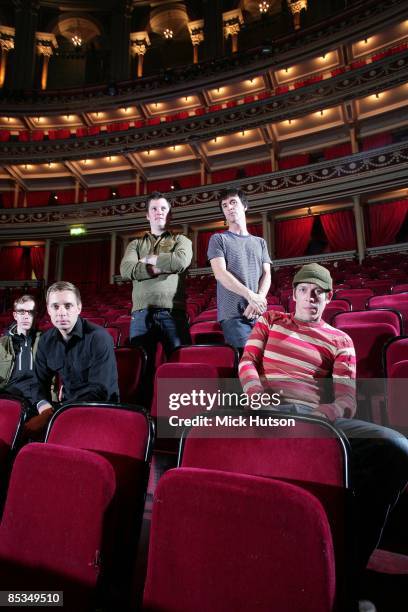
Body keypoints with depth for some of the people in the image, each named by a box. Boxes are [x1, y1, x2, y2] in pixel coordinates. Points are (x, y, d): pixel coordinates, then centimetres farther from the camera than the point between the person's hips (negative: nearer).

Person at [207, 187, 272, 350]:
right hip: (233, 314, -3)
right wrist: (250, 296, -17)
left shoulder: (260, 242, 19)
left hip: (259, 313, 4)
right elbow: (220, 273, -6)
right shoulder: (218, 239, 8)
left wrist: (258, 300, -12)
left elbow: (266, 275, 9)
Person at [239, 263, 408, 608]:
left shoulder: (341, 341, 21)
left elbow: (347, 400, 9)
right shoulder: (271, 319, 25)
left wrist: (324, 413, -16)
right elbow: (247, 361, 11)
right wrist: (256, 394, -12)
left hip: (315, 416, 1)